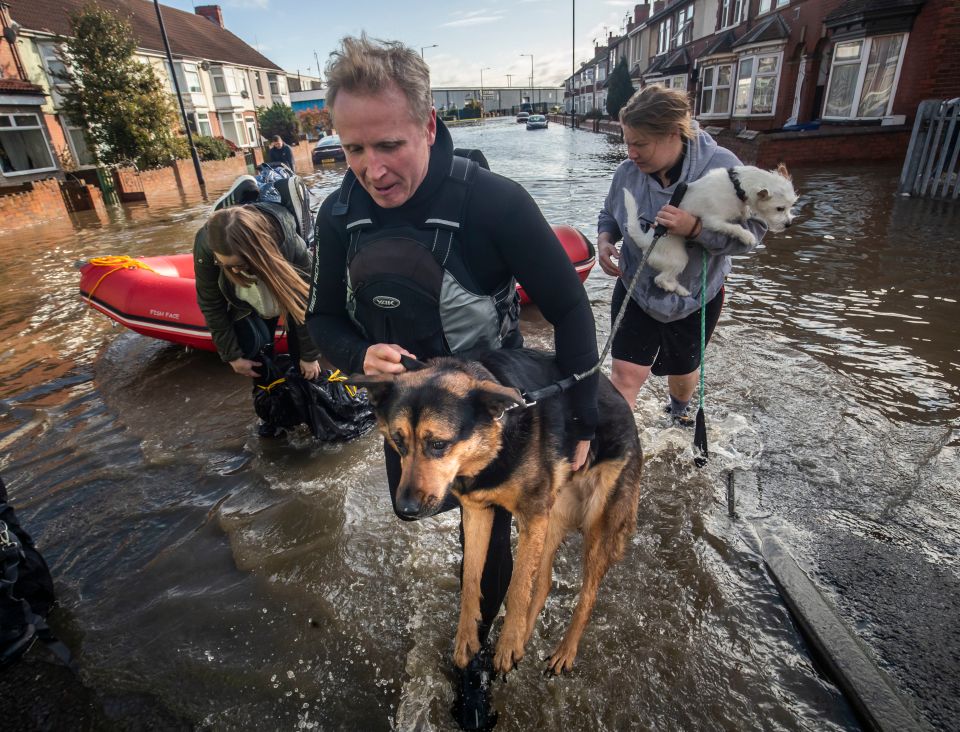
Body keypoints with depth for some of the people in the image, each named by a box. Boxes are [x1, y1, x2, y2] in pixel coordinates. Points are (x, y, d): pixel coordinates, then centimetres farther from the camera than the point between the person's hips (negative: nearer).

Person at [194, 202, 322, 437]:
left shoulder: (290, 245, -42)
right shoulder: (206, 246, -35)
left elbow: (305, 303, -29)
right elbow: (211, 305, -20)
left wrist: (310, 355, -19)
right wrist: (232, 355, -14)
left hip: (289, 295, -1)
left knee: (300, 348, -7)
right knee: (254, 349, -11)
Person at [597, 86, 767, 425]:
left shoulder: (720, 166, -21)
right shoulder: (628, 172, -12)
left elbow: (752, 230, -22)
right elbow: (609, 215, 7)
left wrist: (694, 228, -38)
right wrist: (604, 240, -16)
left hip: (695, 296, 0)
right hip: (636, 290, 1)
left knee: (683, 369, 22)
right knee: (626, 374, -8)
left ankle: (680, 408, 57)